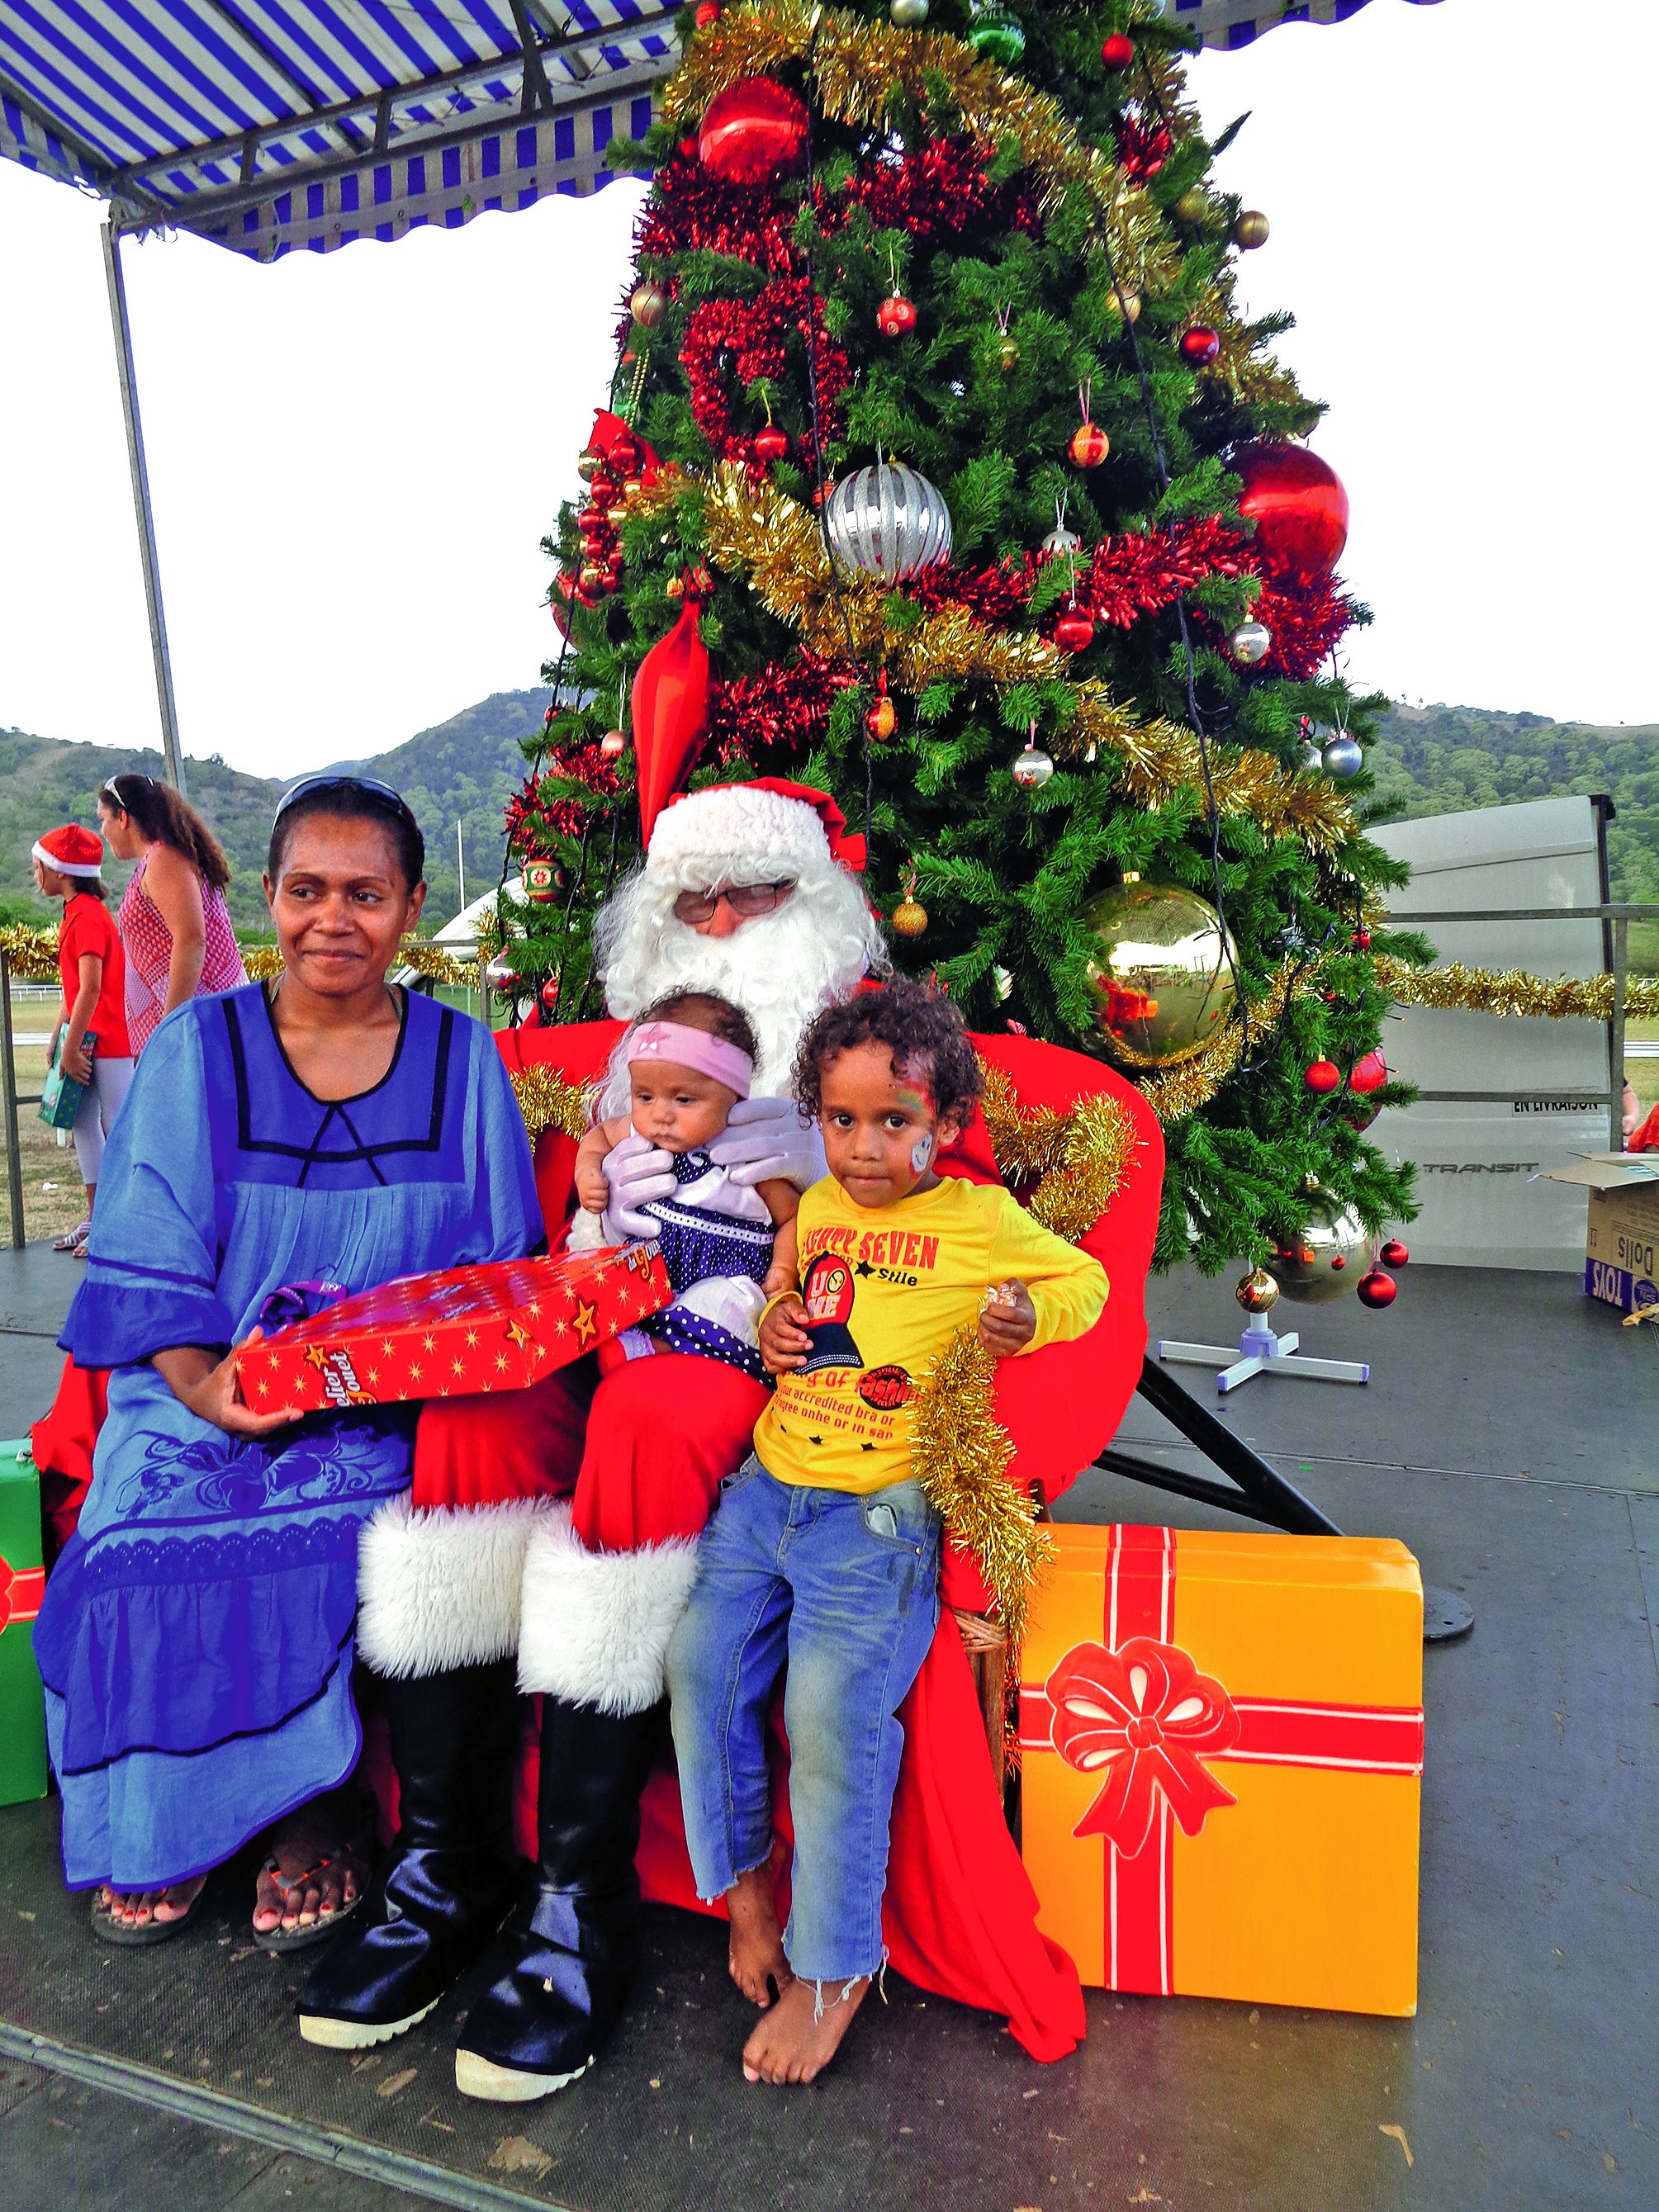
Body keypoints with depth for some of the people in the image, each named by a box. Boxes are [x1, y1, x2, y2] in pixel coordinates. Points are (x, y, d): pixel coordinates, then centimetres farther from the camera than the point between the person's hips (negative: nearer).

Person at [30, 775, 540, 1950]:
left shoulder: (462, 1058, 5)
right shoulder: (199, 1048, 5)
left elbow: (502, 1274, 7)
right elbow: (147, 1260, 2)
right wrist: (204, 1382, -16)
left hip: (395, 1406, -1)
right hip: (205, 1384, 1)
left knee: (324, 1536, -27)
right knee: (144, 1539, -23)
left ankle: (312, 1811, 0)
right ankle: (161, 1826, 4)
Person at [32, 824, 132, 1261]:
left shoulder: (88, 916, -16)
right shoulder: (75, 913, 14)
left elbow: (91, 988, -22)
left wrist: (71, 1048, -20)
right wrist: (58, 1038, 15)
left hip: (107, 1041, -10)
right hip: (87, 1039, 10)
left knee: (117, 1128, -3)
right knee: (84, 1125, 13)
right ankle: (96, 1219, 22)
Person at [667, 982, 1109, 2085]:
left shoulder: (982, 1220, -3)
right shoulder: (814, 1207, 11)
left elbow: (1087, 1278, 8)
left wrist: (1030, 1314, -12)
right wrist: (773, 1319, 6)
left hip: (882, 1514, -5)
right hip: (768, 1488, 6)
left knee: (833, 1710, -14)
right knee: (701, 1658, -3)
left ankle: (832, 1968, 9)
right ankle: (743, 1883, 21)